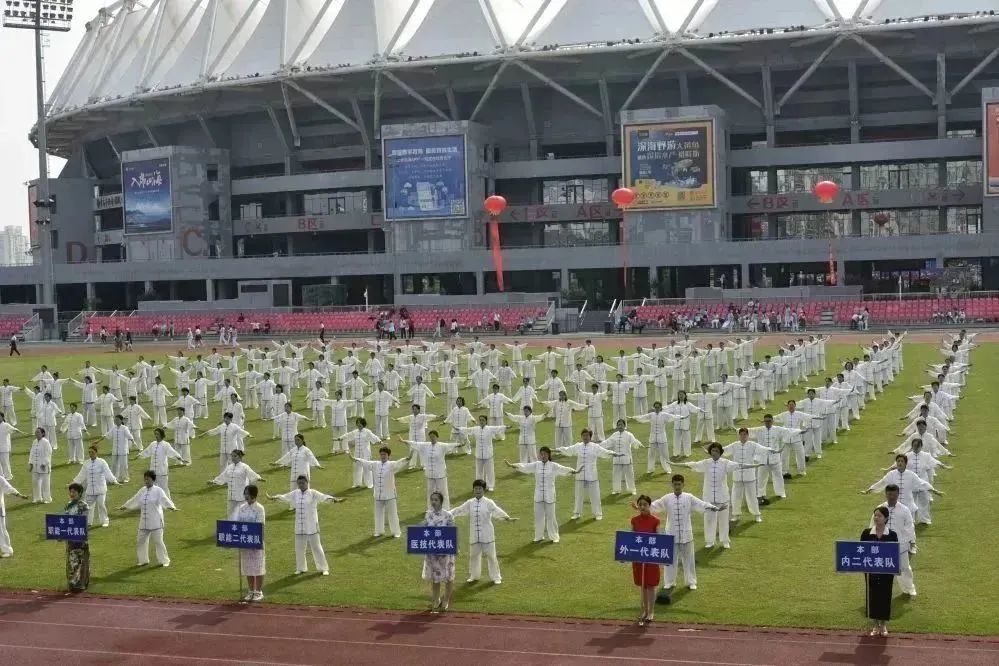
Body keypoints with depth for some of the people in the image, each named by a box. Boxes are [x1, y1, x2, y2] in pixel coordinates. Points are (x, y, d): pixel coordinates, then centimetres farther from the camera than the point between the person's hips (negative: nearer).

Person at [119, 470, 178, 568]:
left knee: (158, 541, -5)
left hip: (155, 521, -7)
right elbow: (134, 500, 25)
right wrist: (124, 506, 33)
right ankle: (143, 560, 26)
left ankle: (164, 561, 7)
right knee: (141, 540, 11)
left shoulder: (158, 490, -8)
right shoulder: (142, 491, 11)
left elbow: (165, 499, -24)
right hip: (144, 521, 7)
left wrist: (172, 507, -41)